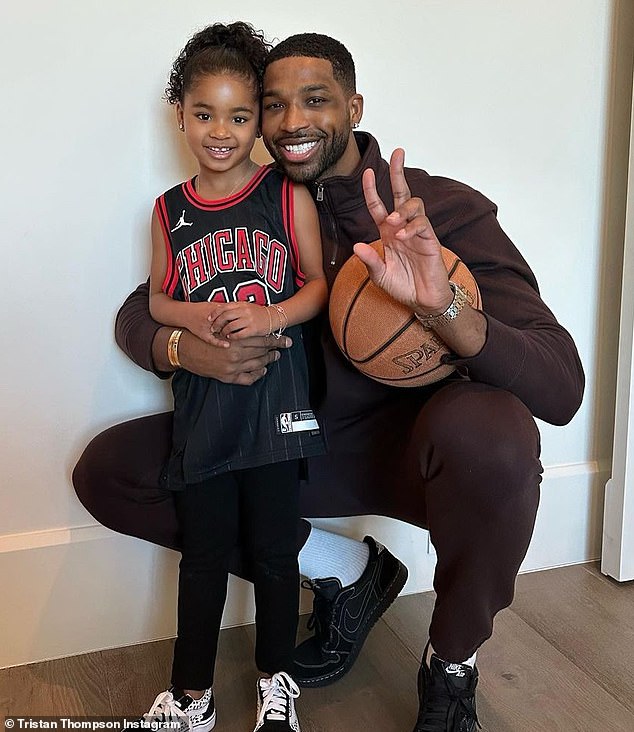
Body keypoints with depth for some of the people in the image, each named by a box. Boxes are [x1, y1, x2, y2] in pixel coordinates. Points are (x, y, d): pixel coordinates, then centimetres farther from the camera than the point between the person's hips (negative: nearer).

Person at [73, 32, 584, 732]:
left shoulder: (444, 209, -16)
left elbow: (562, 389, -25)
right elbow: (136, 313, 4)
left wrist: (443, 305, -44)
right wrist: (185, 350, -21)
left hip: (407, 448, -4)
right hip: (292, 444, 5)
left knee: (490, 431, -38)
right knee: (106, 470, -5)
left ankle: (452, 663, -5)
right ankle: (340, 570, 7)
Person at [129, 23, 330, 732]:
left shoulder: (287, 195, 0)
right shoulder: (170, 210, 8)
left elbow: (319, 283, 1)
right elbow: (157, 298, 12)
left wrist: (271, 315, -17)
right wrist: (191, 317, -10)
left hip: (274, 395, -2)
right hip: (200, 400, 2)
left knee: (272, 547, 10)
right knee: (202, 553, 11)